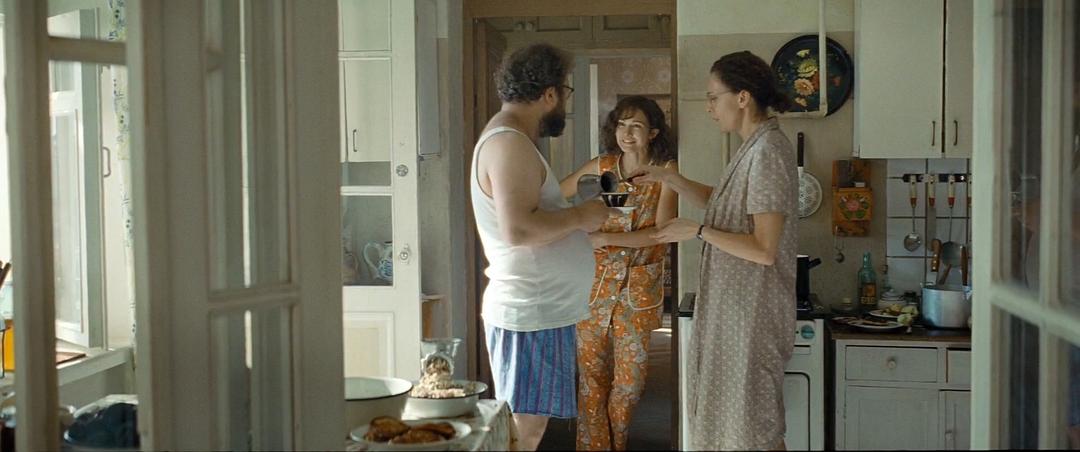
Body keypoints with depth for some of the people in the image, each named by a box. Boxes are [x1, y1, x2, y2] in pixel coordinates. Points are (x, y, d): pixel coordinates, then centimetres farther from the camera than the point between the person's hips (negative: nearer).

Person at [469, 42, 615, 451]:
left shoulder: (507, 139, 17)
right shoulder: (510, 144, -17)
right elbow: (517, 230, -27)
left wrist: (583, 218, 15)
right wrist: (580, 217, -14)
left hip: (542, 310, 10)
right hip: (531, 314, -10)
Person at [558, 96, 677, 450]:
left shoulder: (665, 171, -6)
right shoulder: (602, 166, 0)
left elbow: (662, 232, -15)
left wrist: (606, 238, -19)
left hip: (640, 287, -1)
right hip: (596, 281, 1)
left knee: (630, 376, 7)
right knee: (591, 374, 3)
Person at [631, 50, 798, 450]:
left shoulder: (768, 153, -20)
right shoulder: (756, 147, 9)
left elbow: (764, 250, -24)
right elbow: (720, 204, 21)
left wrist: (698, 231, -19)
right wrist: (670, 178, 8)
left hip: (751, 309, -10)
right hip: (737, 304, 10)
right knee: (739, 416, 17)